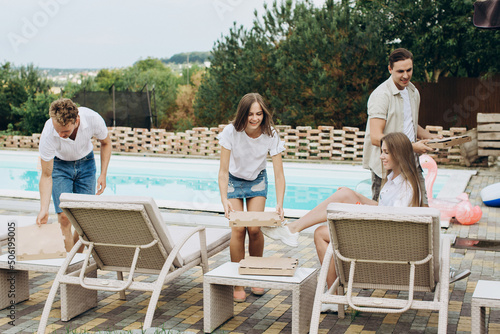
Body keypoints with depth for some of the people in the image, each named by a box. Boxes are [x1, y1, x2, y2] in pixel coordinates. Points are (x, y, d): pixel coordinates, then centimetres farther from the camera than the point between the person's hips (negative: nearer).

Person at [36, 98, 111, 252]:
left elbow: (105, 143, -7)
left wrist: (103, 174, -12)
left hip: (85, 162, 2)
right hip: (59, 164, -1)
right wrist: (44, 209, -30)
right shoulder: (48, 135, -35)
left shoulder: (93, 119, -32)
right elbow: (46, 176, -23)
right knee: (64, 217, -15)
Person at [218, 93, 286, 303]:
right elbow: (223, 171, -27)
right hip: (234, 181, -1)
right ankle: (238, 283, -1)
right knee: (238, 229, -13)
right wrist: (224, 200, -40)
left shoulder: (270, 135, -25)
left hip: (257, 181, 1)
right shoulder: (231, 132, -29)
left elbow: (279, 174, -25)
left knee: (255, 229, -10)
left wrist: (279, 204, -37)